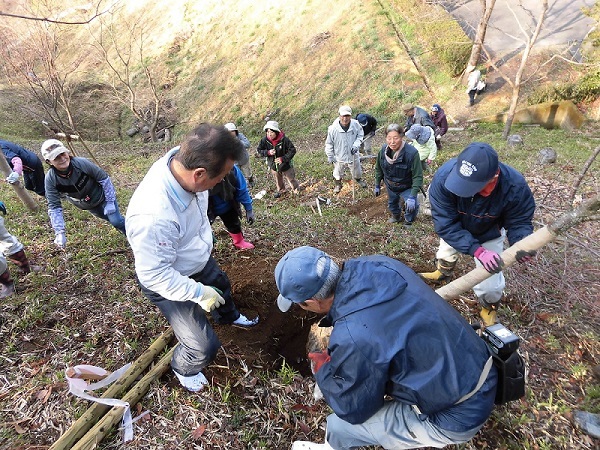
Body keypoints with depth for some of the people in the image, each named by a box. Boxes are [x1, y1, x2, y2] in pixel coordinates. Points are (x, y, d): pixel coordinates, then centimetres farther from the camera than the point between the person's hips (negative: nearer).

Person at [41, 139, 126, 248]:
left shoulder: (82, 163, -34)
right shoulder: (50, 179, -27)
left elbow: (104, 178, -20)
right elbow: (54, 207, -21)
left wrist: (110, 202, -17)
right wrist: (60, 232, -28)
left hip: (102, 197, -3)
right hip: (87, 206, 3)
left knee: (116, 221, -10)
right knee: (112, 219, 12)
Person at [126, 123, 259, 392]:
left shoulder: (181, 161, -22)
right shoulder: (153, 216, -45)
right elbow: (154, 274, -31)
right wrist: (199, 293, -25)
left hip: (199, 259, 8)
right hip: (169, 282, -7)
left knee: (222, 287, 33)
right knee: (204, 347, 0)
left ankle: (229, 317, 68)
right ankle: (183, 368, 37)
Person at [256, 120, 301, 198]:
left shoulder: (284, 139, -26)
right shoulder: (264, 140, -17)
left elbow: (292, 150, -20)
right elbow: (259, 150, -6)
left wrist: (283, 158, -27)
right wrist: (268, 152, -25)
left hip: (285, 164, -3)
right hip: (273, 165, 4)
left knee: (291, 178, 16)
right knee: (278, 179, 26)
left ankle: (297, 189, 45)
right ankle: (281, 190, 53)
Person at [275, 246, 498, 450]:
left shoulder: (353, 336, -33)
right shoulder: (377, 265, -12)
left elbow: (353, 409, -13)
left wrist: (322, 369, 3)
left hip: (457, 415, -7)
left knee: (339, 426, 3)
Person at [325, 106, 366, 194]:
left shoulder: (356, 124, -21)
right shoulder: (333, 128, -27)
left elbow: (360, 135, -1)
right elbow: (329, 143, -12)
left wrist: (356, 145, -18)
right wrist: (330, 156, -5)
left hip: (353, 154, 2)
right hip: (339, 156, -2)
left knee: (357, 170, 27)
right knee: (338, 173, 23)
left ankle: (359, 180, 62)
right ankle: (338, 185, 54)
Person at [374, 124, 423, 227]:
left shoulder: (412, 153, -32)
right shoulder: (383, 150, -17)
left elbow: (417, 176, -27)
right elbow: (378, 169, 0)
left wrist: (412, 196, -32)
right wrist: (377, 185, 7)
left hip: (407, 187, -4)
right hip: (390, 186, 4)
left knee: (411, 206, -22)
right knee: (392, 204, 24)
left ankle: (408, 222, 11)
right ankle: (396, 216, 59)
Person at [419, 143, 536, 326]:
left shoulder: (515, 186, -38)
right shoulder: (443, 178, -42)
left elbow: (519, 222, -23)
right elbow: (446, 224, -37)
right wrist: (477, 250, -47)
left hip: (488, 235, -1)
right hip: (455, 229, 1)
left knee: (490, 284, 0)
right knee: (445, 254, 29)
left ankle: (489, 309, 36)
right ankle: (443, 272, 67)